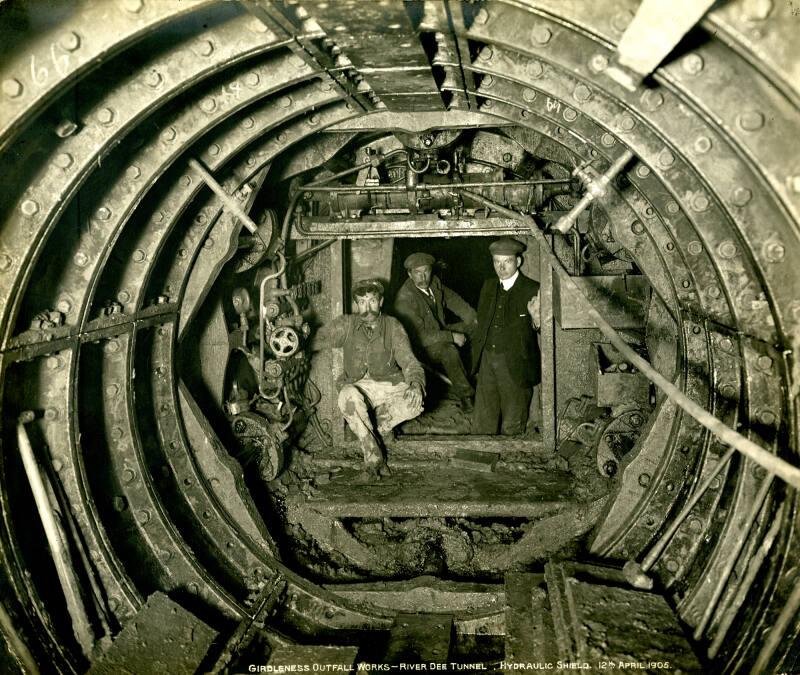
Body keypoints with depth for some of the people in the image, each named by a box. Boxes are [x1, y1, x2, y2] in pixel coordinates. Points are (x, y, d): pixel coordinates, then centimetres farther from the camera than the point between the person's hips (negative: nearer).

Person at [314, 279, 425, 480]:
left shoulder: (393, 326, 5)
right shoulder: (347, 324, 6)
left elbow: (408, 360, -2)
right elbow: (318, 338, 2)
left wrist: (416, 382, -22)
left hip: (390, 385, 0)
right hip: (358, 385, 0)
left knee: (414, 402, -30)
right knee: (349, 396, -36)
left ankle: (374, 432, -9)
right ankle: (373, 457, -27)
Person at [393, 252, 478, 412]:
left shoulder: (434, 283, -4)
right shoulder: (405, 300, -26)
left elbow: (454, 300, 13)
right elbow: (420, 337, -28)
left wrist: (475, 318, 3)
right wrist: (451, 336, -26)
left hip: (439, 334, 8)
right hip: (419, 347, -8)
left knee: (475, 327, -4)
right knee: (449, 350, -34)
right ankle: (465, 395, -20)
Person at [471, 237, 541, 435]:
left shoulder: (532, 290, -6)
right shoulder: (488, 286, 12)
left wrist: (536, 319, -30)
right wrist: (477, 355, 12)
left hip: (516, 365, -5)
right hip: (487, 361, 5)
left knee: (512, 426, 5)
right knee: (482, 423, 9)